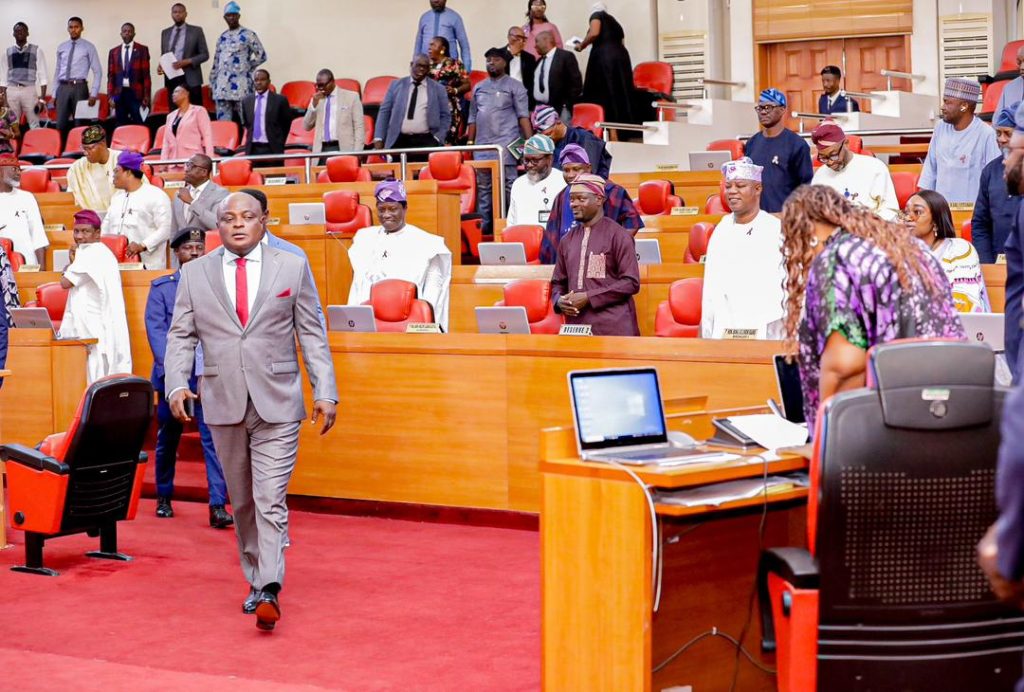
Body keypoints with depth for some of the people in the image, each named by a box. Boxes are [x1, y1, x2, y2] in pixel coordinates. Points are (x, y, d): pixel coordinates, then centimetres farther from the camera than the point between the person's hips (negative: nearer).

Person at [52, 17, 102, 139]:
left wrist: (93, 93, -9)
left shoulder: (88, 47, 1)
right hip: (63, 88, 3)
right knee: (61, 124, -1)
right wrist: (55, 93, 10)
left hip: (80, 88, -3)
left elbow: (97, 72, -1)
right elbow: (57, 71, 15)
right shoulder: (61, 48, 12)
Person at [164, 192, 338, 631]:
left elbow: (311, 334, 5)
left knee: (270, 499, -11)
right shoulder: (194, 274, 7)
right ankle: (255, 580, 25)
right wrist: (177, 384, -10)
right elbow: (181, 336, 7)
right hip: (223, 403, 2)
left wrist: (325, 392, -2)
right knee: (241, 501, 12)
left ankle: (269, 592, -14)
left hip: (277, 403, -2)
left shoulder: (292, 268, 4)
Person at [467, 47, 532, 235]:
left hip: (506, 144, -5)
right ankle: (483, 225, 9)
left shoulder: (514, 87, 4)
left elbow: (523, 116, -2)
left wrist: (529, 141, -11)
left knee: (508, 184, -6)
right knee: (483, 186, 5)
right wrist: (470, 140, 12)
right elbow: (473, 117, 19)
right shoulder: (479, 88, 17)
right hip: (482, 145, 5)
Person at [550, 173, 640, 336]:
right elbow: (558, 283, 21)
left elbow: (631, 282, -8)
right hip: (576, 328, 5)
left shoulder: (618, 235, -2)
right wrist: (559, 301, -3)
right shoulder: (568, 240, 14)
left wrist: (588, 297, -13)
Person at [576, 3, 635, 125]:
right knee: (620, 95, 6)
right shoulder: (614, 21, 28)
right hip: (621, 56, 7)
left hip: (604, 56, -7)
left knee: (601, 95, -6)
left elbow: (594, 33, -10)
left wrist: (581, 45, 4)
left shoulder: (597, 15, 9)